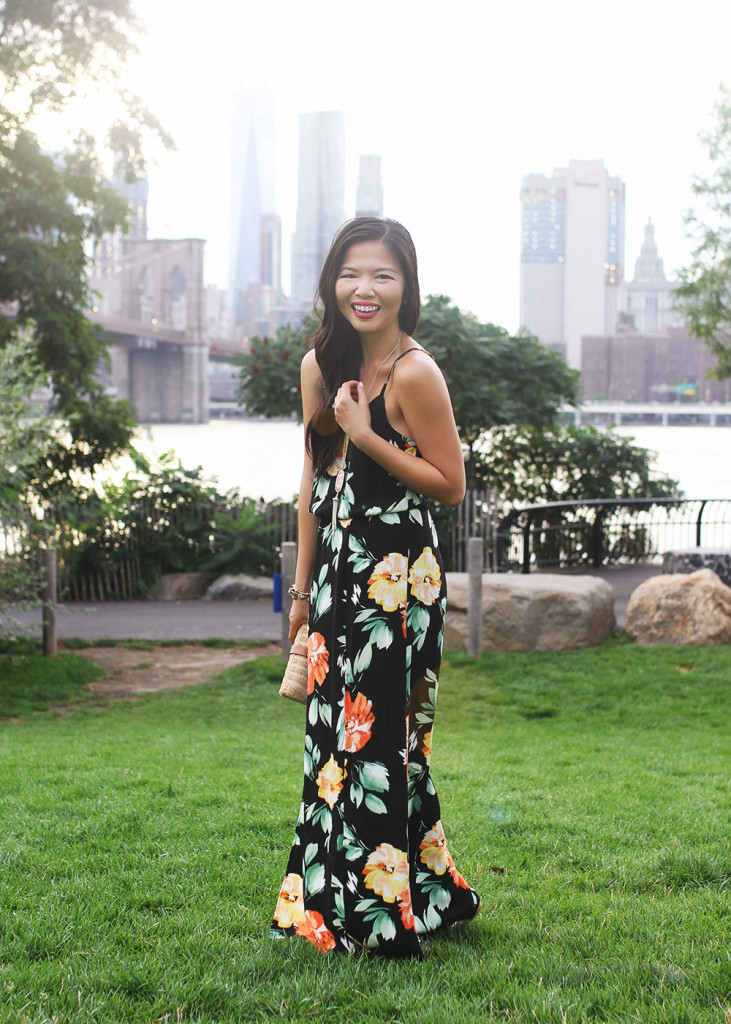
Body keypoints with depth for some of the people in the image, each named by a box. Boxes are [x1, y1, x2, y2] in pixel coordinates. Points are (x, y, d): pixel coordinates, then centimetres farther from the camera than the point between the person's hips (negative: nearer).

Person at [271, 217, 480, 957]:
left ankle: (378, 912, 8)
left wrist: (367, 437, -19)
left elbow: (450, 484, -13)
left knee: (375, 736, -4)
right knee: (333, 730, 13)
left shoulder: (414, 374, -13)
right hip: (339, 567, 7)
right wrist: (303, 583, 14)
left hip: (396, 576, -7)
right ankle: (330, 901, 26)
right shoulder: (320, 367, 8)